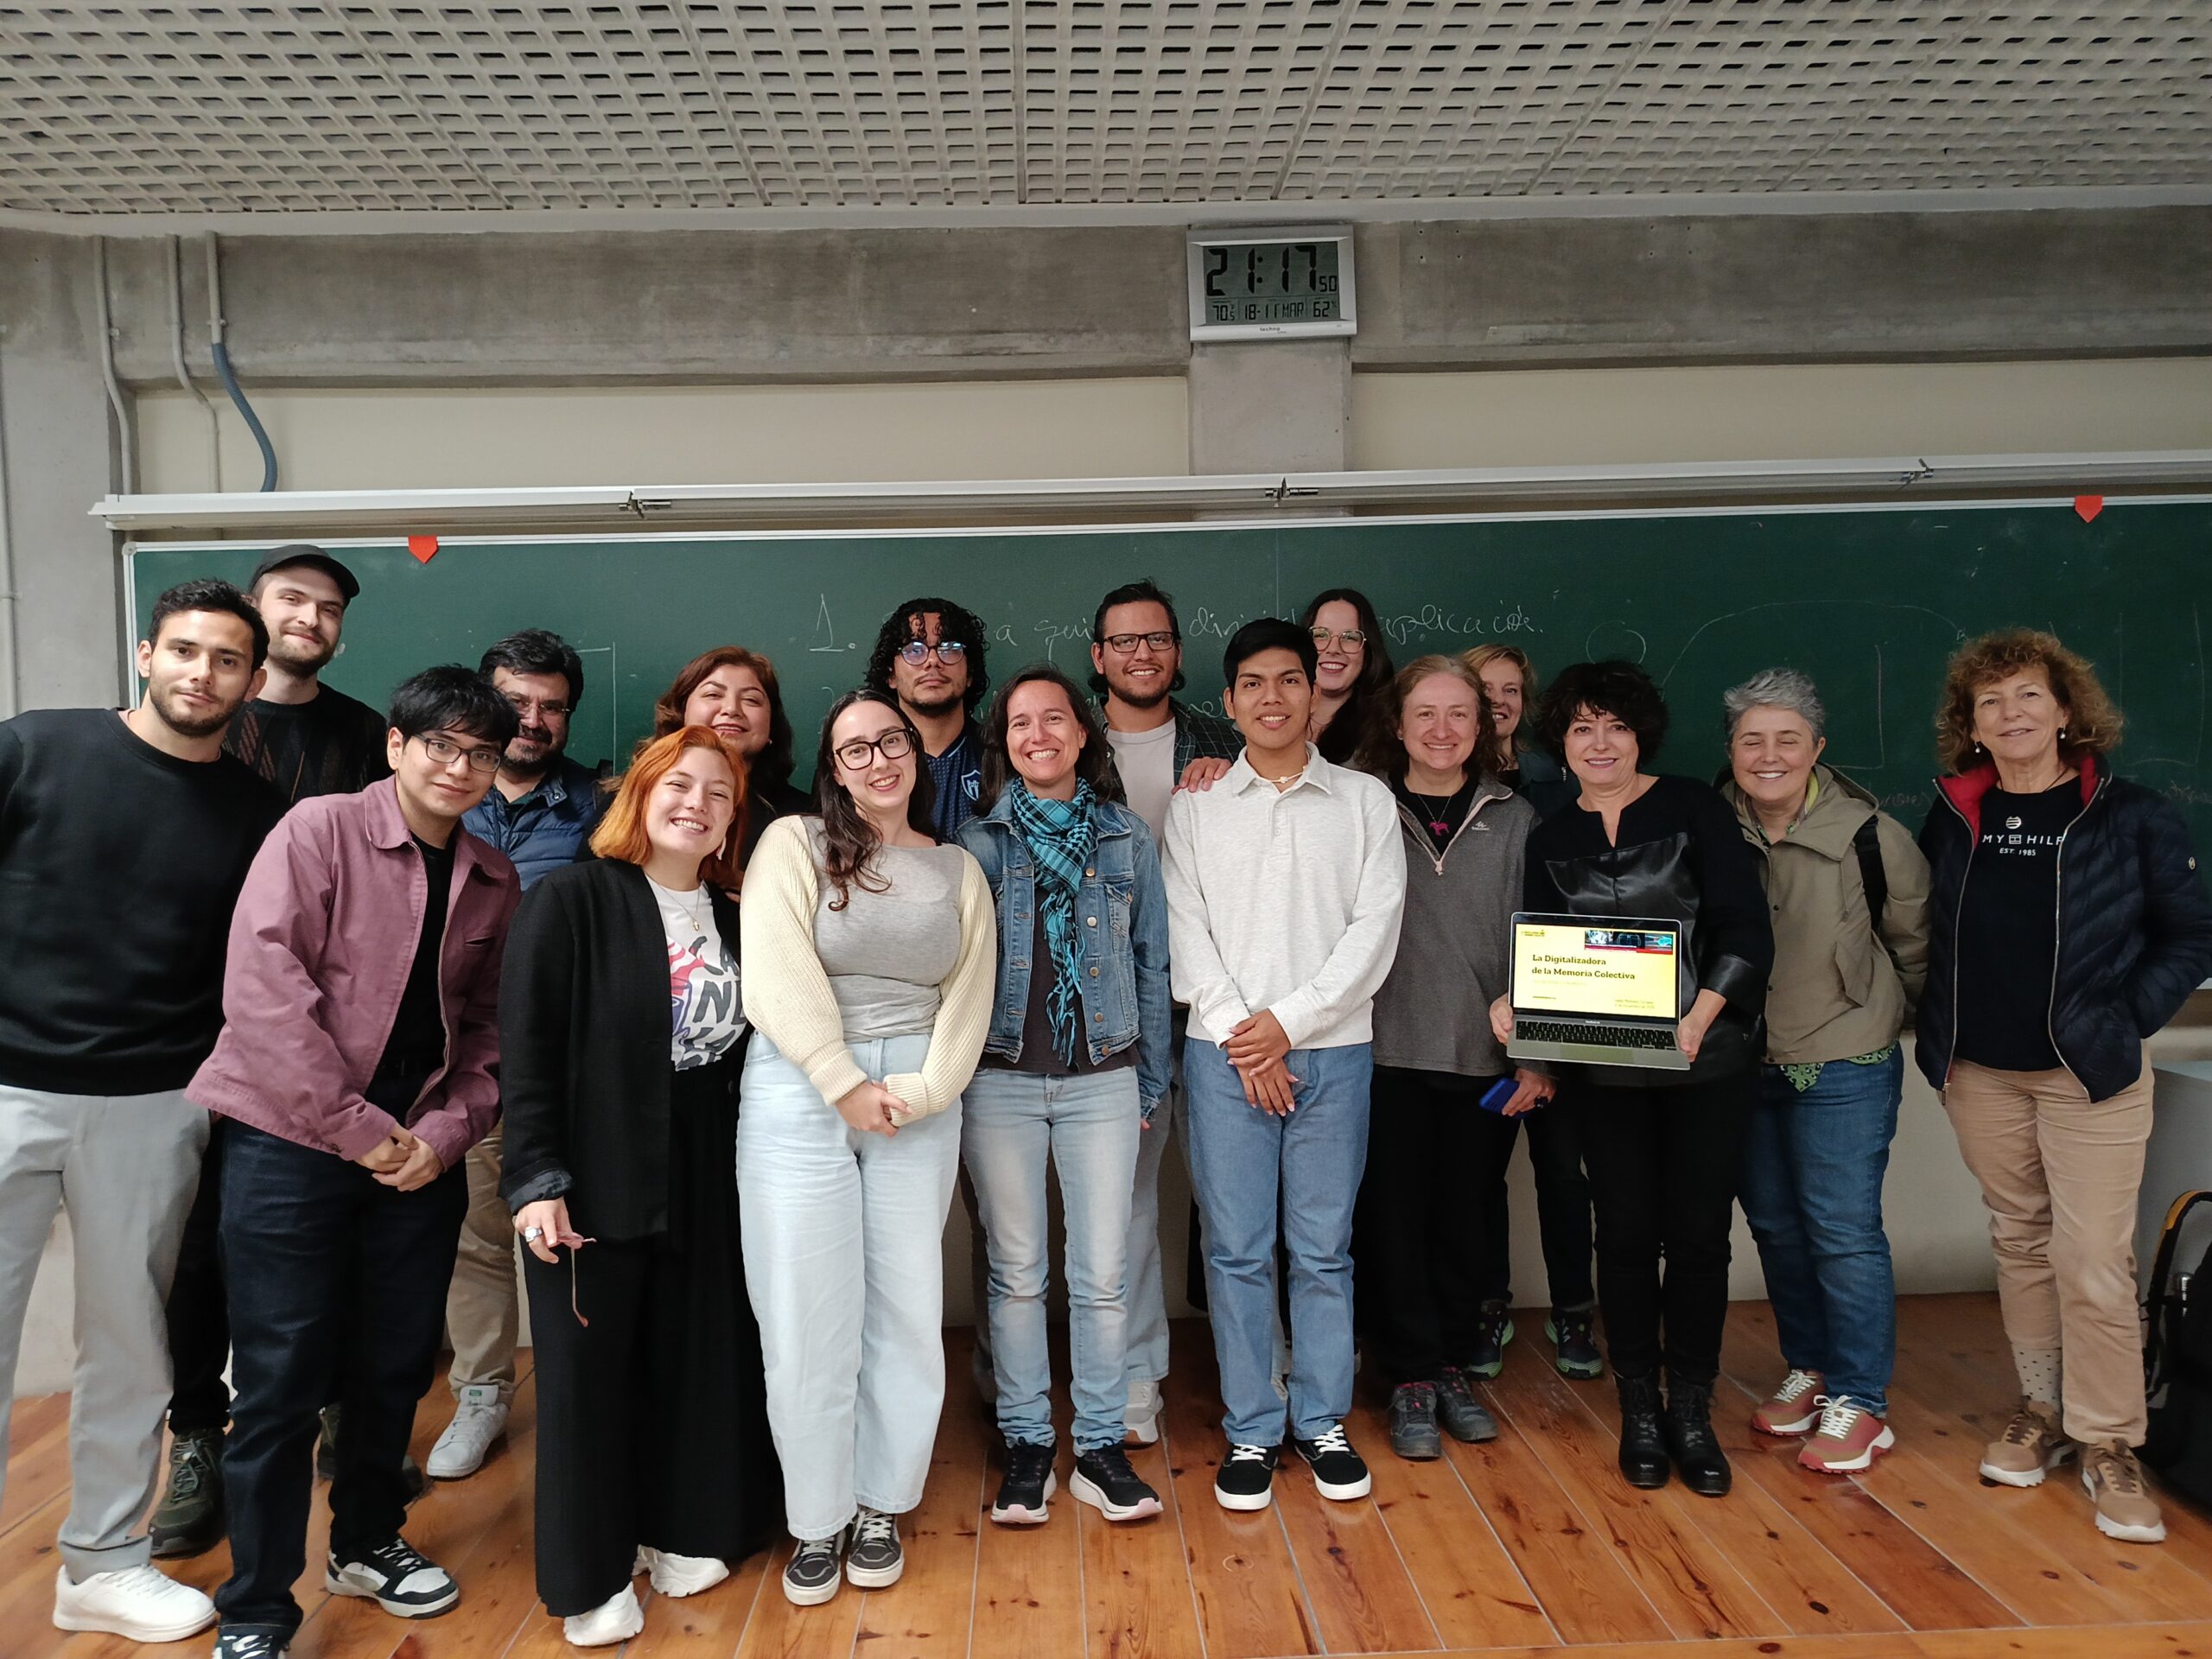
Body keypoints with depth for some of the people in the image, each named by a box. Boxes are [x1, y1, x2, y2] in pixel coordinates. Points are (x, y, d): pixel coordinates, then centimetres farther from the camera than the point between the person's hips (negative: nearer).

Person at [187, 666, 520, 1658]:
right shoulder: (319, 831, -7)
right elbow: (262, 986, -16)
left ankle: (367, 1543, 37)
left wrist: (447, 1132, -6)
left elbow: (490, 1025, 9)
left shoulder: (494, 881, 8)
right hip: (290, 1141, -4)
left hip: (421, 1155, 5)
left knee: (396, 1367, 14)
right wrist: (355, 1128, -18)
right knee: (281, 1381, 1)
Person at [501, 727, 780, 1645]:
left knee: (696, 1361, 12)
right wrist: (535, 1179, -18)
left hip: (705, 1182, 5)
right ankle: (589, 1576, 21)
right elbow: (525, 1046, -13)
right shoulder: (570, 899, -9)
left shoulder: (734, 916, 8)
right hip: (594, 1182, -4)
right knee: (588, 1373, 5)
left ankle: (678, 1531, 32)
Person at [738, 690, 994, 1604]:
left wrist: (918, 1092, -7)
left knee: (908, 1314, 6)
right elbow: (778, 978, -9)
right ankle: (818, 1521, 19)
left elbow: (968, 999, 6)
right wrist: (845, 1084, -11)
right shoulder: (793, 843, 1)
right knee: (809, 1320, 0)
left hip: (920, 1106, 3)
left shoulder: (957, 870, 12)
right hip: (800, 1092, -2)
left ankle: (879, 1509, 25)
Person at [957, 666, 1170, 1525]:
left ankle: (1100, 1447, 18)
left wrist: (1151, 1085, 8)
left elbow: (1151, 963, 9)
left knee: (1103, 1274, 3)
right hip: (1000, 1079, 0)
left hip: (1102, 1078, 1)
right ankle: (1025, 1446, 22)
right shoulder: (976, 842, 3)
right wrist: (951, 1075, -1)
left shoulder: (1128, 838, 6)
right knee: (1016, 1271, 8)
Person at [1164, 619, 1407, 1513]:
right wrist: (1241, 1038, -8)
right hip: (1223, 1053, 0)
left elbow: (1375, 928, -2)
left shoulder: (1365, 801, 6)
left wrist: (1289, 1022, -10)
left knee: (1323, 1248, 8)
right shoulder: (1195, 806, 6)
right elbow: (1185, 932, 1)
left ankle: (1322, 1422, 23)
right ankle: (1251, 1432, 17)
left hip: (1332, 1050, 0)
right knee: (1237, 1248, 4)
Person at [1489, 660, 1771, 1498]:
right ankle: (1640, 1409, 23)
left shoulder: (1695, 808, -1)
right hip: (1602, 1073, 2)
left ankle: (1692, 1411, 21)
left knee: (1698, 1234, 4)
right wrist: (1513, 1003, -11)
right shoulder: (1551, 836, 9)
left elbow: (1745, 927, -7)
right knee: (1625, 1234, 7)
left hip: (1707, 1061, -2)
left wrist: (1700, 1015, -21)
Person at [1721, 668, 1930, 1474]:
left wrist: (1887, 1016, 8)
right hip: (1744, 1067, 4)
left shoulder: (1869, 836, -12)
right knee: (1774, 1224, 14)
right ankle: (1808, 1370, 32)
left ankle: (1859, 1403, 14)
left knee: (1843, 1230, -1)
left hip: (1844, 1068, -4)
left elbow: (1916, 945, 1)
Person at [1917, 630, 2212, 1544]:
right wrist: (1938, 1031, 3)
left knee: (2093, 1261, -3)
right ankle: (2041, 1410, 28)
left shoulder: (2133, 817, -5)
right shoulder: (1952, 817, 3)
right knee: (2019, 1245, 13)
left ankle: (2108, 1445, 12)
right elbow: (1923, 931, 11)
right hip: (1981, 1074, 3)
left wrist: (2126, 1020, -8)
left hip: (2091, 1074, -3)